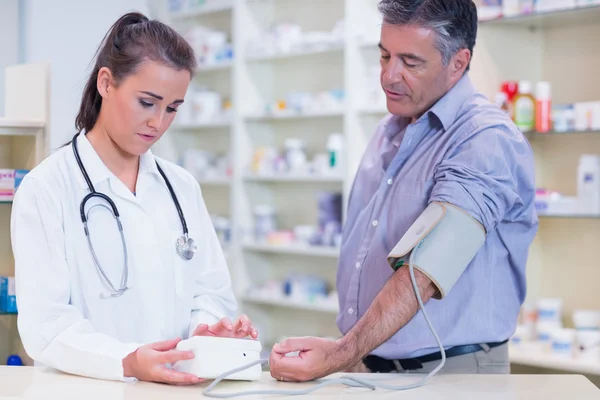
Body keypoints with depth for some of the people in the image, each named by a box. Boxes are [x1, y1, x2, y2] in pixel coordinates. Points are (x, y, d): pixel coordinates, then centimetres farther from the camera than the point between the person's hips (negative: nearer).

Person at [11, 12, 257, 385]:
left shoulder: (183, 187, 13)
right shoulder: (45, 190, -3)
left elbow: (211, 291, 10)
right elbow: (45, 325, -11)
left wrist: (208, 331, -12)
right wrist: (128, 362, -27)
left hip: (181, 386, 3)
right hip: (89, 388, -3)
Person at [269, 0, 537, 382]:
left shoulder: (488, 139, -17)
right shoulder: (388, 132, 9)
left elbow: (427, 268, -28)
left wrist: (342, 353, -36)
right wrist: (347, 354, 8)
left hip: (451, 372, -6)